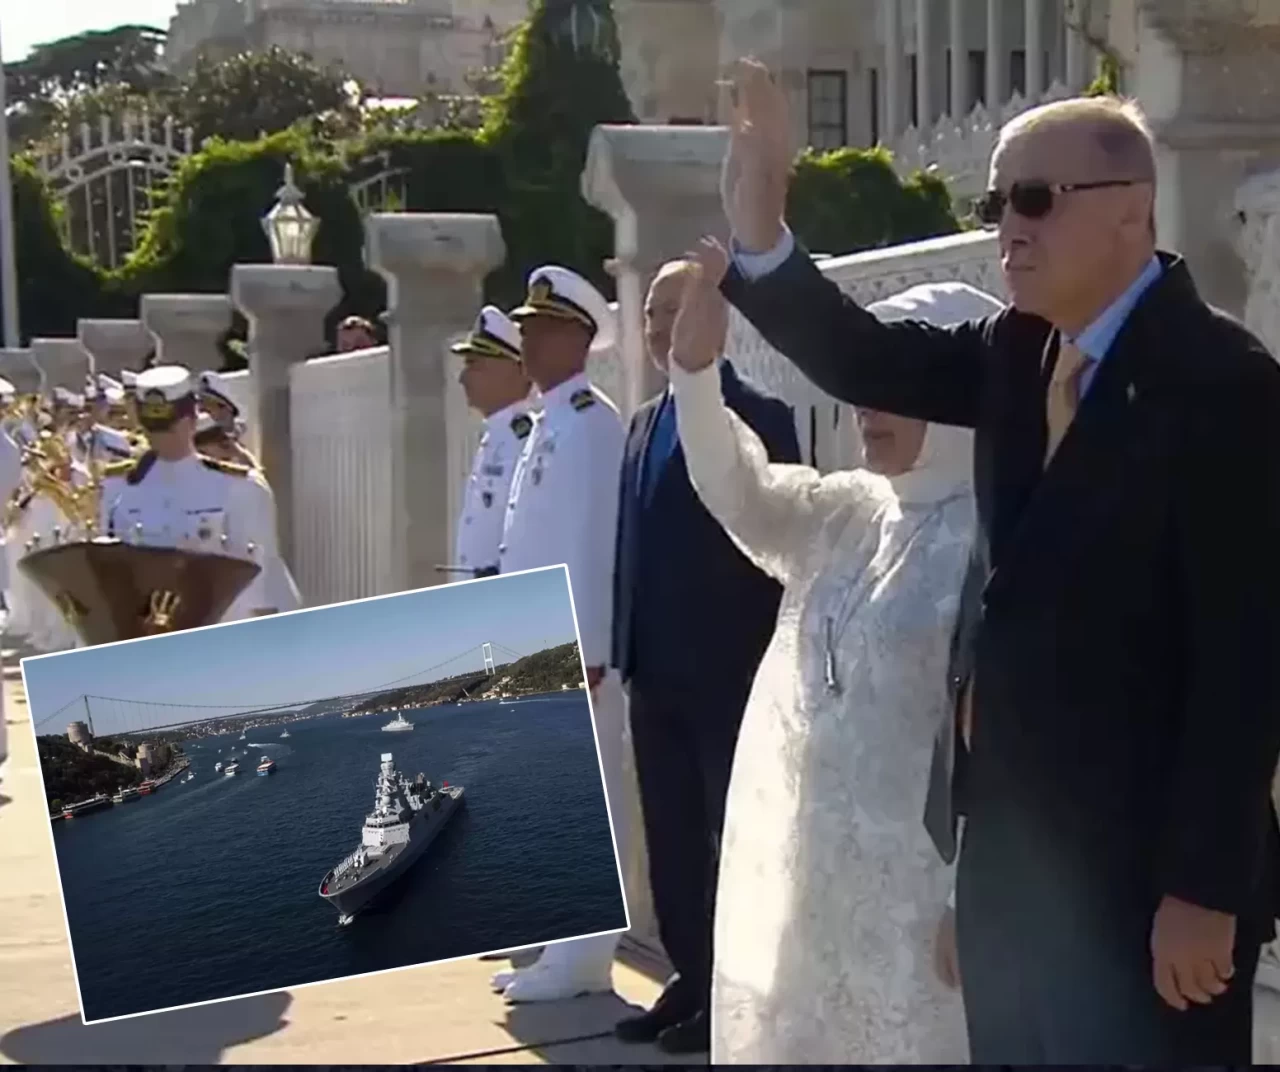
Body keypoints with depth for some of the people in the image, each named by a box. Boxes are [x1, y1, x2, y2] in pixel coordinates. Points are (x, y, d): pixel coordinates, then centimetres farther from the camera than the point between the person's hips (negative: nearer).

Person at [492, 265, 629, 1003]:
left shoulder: (592, 422, -12)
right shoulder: (545, 423, 17)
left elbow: (592, 542, -18)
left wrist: (588, 652, -20)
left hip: (577, 645, -10)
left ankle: (584, 955, 2)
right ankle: (555, 941, 22)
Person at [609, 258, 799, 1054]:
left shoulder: (761, 417, -7)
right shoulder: (646, 422, 14)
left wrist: (772, 663, -14)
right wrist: (624, 646, 11)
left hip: (728, 670, -7)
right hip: (656, 671, 7)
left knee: (732, 837, 2)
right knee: (672, 837, 11)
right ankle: (690, 977, 21)